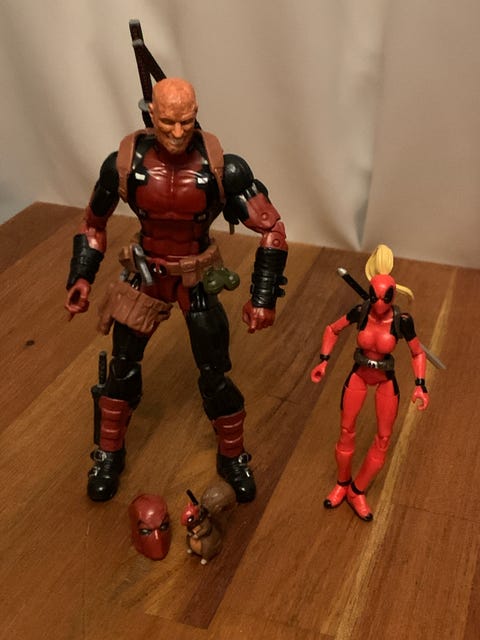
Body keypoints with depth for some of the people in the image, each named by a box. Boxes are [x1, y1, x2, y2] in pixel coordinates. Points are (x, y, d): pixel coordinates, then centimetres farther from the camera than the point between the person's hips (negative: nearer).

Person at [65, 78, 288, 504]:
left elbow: (272, 230, -14)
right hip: (145, 274, 2)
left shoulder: (222, 168, -21)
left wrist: (264, 298, -17)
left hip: (198, 278, -1)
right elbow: (94, 223, 3)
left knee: (214, 376, 4)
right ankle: (109, 455, 33)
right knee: (122, 368, 10)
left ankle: (233, 458, 30)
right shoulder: (125, 162, -16)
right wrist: (81, 279, -7)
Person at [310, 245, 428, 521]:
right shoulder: (360, 312, -21)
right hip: (359, 374, 1)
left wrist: (420, 386, -19)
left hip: (386, 380, -1)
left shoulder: (403, 320, -25)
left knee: (384, 438, 4)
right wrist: (324, 361, -12)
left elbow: (418, 353, -8)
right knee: (347, 431, 9)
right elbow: (332, 330, -2)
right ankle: (342, 485, 32)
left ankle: (357, 491, 24)